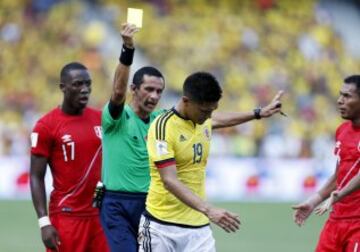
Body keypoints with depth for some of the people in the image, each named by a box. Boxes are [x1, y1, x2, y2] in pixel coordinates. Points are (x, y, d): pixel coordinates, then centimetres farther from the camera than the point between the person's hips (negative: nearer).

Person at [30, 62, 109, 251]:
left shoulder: (100, 119, 9)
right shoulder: (46, 126, -7)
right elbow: (36, 177, -7)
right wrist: (44, 222, -14)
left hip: (99, 213, 5)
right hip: (66, 215, -5)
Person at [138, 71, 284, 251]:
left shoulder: (202, 121, 7)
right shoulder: (163, 127, -17)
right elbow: (169, 181, -26)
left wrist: (259, 114, 39)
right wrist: (208, 209, -36)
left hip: (198, 227, 6)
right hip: (162, 228, -6)